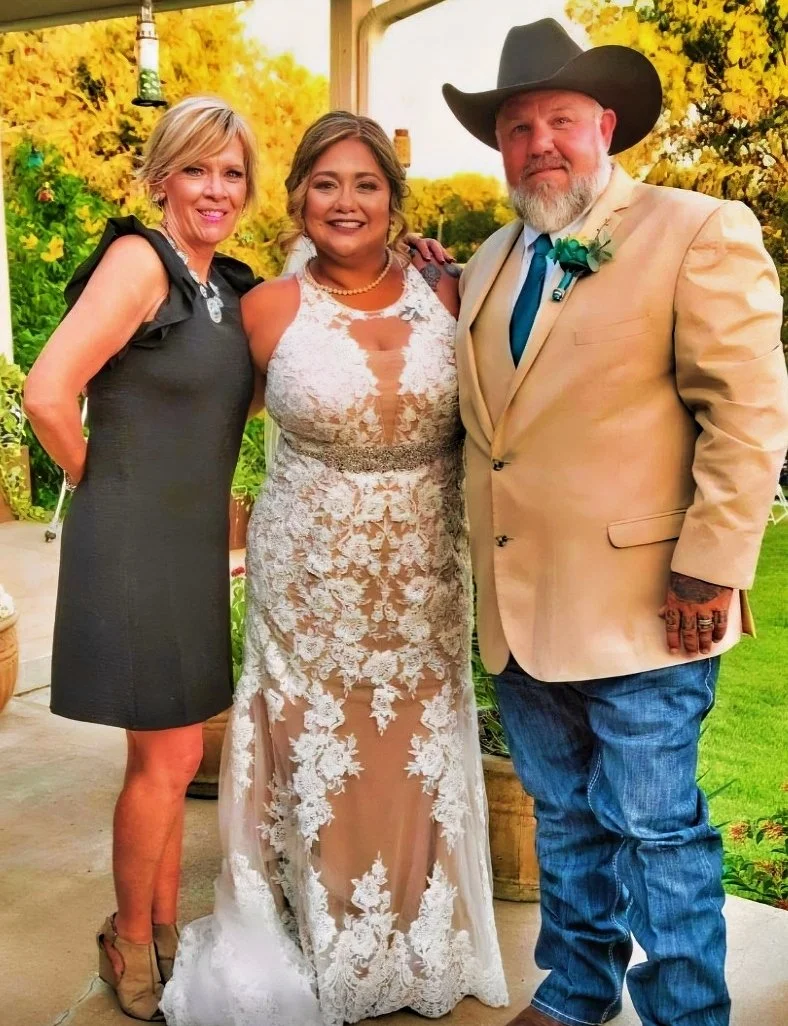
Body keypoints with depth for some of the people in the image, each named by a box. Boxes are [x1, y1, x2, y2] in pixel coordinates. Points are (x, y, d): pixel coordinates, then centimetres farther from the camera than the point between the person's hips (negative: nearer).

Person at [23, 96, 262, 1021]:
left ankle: (164, 929, 35)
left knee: (170, 754, 18)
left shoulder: (230, 286, 9)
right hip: (134, 545, -7)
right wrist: (102, 486, -7)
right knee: (167, 759, 2)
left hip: (197, 544, 7)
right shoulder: (140, 259, -15)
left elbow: (237, 396, 18)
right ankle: (127, 945, 26)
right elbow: (47, 395, -23)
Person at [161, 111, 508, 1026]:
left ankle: (418, 944, 37)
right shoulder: (269, 310, -6)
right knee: (319, 764, 11)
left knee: (416, 763, 15)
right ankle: (324, 943, 34)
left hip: (424, 578, 2)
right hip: (311, 577, -2)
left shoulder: (446, 295, -2)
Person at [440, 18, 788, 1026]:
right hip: (518, 608, 7)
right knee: (564, 820, 20)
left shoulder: (700, 231, -6)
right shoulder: (490, 261, 14)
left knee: (654, 830, 3)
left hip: (638, 605, -6)